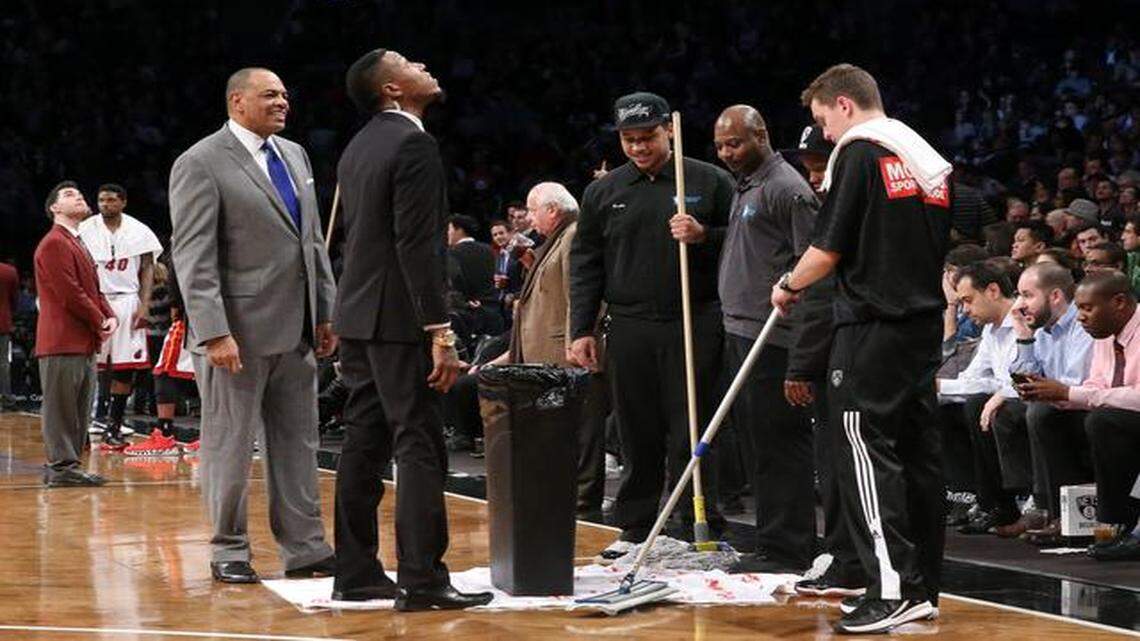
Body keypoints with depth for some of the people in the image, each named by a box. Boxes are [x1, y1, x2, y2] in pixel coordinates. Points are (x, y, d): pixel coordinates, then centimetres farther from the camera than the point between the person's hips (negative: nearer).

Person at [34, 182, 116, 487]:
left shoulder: (77, 244, 23)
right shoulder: (54, 243, -10)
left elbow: (93, 290, 22)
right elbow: (70, 293, -17)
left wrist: (109, 316, 3)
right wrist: (99, 322, -10)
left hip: (85, 343, 10)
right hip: (63, 341, -10)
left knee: (80, 412, 11)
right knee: (60, 408, -6)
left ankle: (64, 465, 16)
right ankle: (62, 467, -5)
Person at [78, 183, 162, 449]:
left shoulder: (139, 232, 5)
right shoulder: (85, 230, 2)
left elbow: (147, 269, 6)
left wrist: (144, 305, -5)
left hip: (127, 301, 1)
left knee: (126, 367, 0)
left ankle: (113, 428, 8)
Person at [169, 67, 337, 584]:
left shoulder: (294, 155, 15)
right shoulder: (200, 164, -8)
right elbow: (193, 257, -14)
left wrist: (326, 312, 13)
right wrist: (213, 332, -21)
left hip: (296, 330, 7)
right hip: (239, 330, -7)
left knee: (298, 443, 10)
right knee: (230, 444, 2)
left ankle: (304, 547, 16)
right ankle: (229, 551, 12)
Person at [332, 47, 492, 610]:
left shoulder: (358, 147, 15)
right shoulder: (412, 144, -14)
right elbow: (417, 244, -20)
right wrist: (440, 332, -19)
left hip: (359, 315, 9)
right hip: (398, 318, -9)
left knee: (363, 446, 10)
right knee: (420, 448, -7)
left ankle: (356, 574, 14)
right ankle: (423, 581, -8)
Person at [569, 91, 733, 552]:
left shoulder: (709, 181, 4)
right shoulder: (603, 192, 11)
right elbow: (585, 263, 12)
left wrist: (703, 236, -13)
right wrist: (581, 330, 7)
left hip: (695, 327, -2)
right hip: (630, 329, 2)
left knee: (692, 432, -1)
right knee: (637, 435, 7)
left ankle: (701, 527, 5)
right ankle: (635, 526, 15)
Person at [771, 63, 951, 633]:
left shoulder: (860, 153, -9)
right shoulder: (929, 158, 15)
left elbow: (828, 249, -10)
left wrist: (789, 285, 6)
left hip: (874, 328, -8)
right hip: (925, 321, 8)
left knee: (867, 449, -6)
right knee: (917, 451, 10)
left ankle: (895, 589, -11)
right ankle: (922, 587, 14)